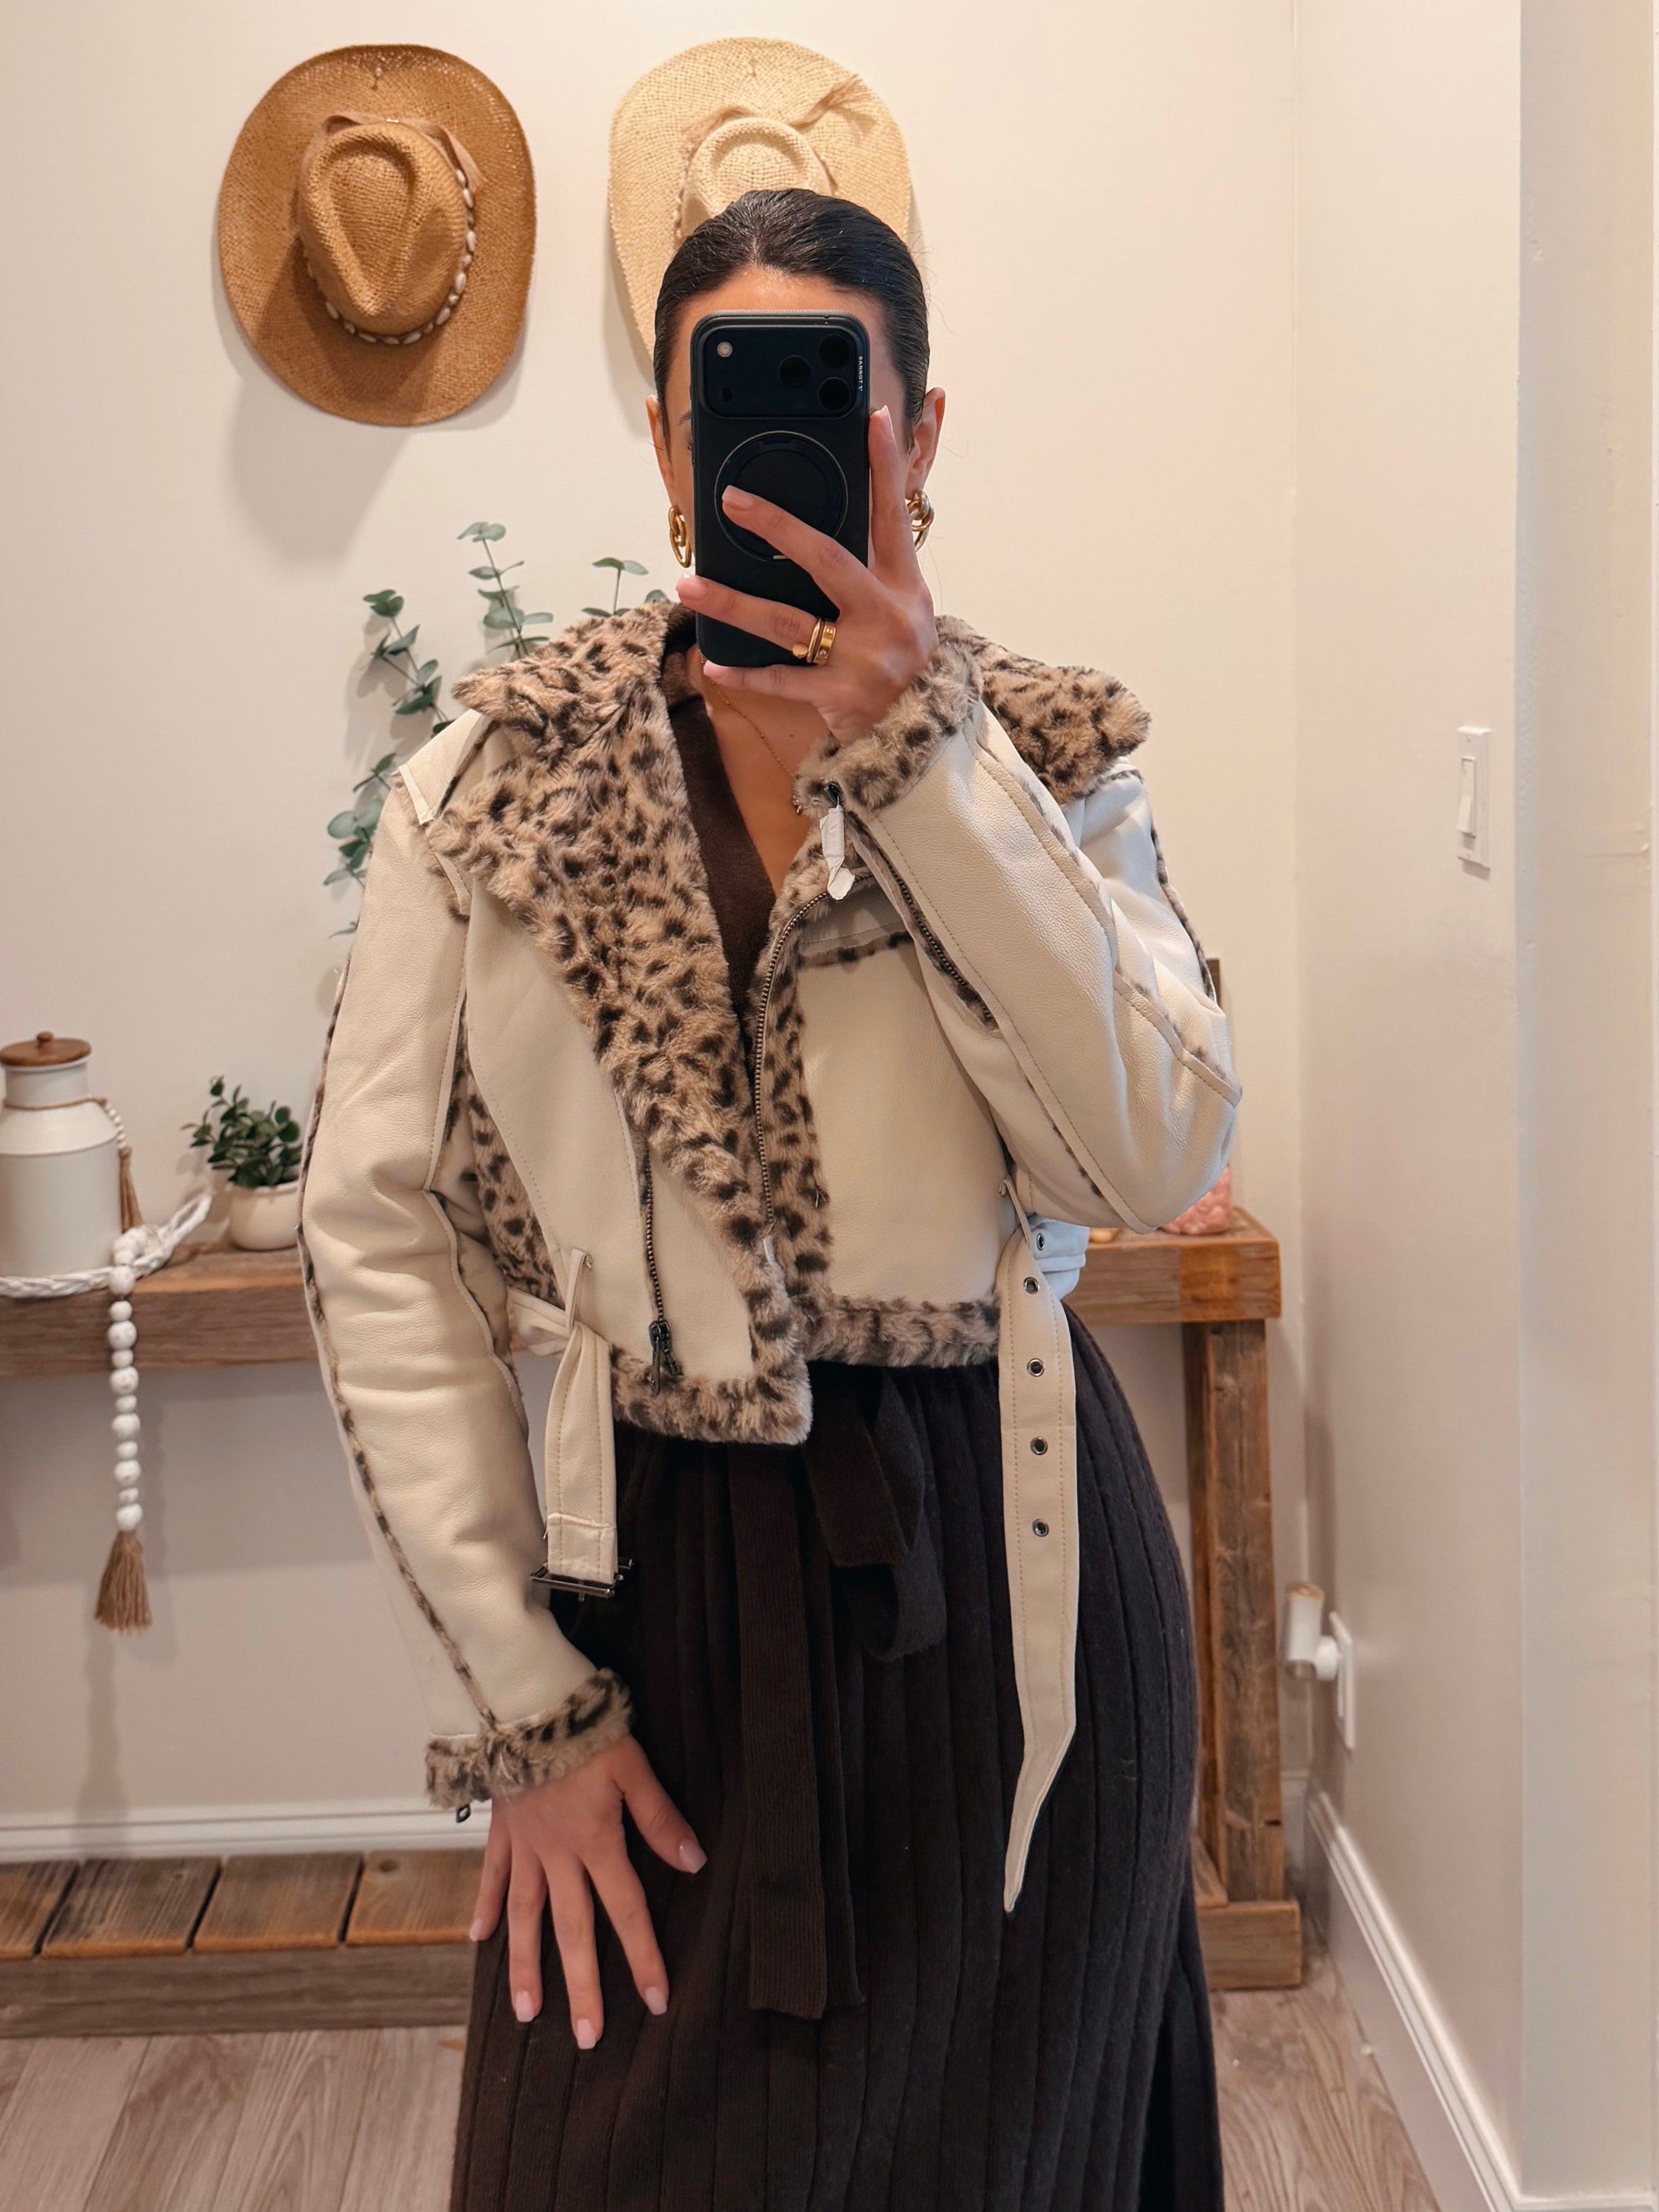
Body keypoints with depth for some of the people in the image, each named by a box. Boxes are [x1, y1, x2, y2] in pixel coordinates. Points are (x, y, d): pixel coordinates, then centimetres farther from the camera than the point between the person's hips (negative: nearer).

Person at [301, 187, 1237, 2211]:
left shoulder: (1044, 755, 1)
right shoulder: (497, 777, -1)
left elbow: (1159, 1155, -15)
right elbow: (377, 1235, -4)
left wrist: (915, 750, -22)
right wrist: (518, 1705, -8)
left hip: (1004, 1574, 1)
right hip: (670, 1577, 0)